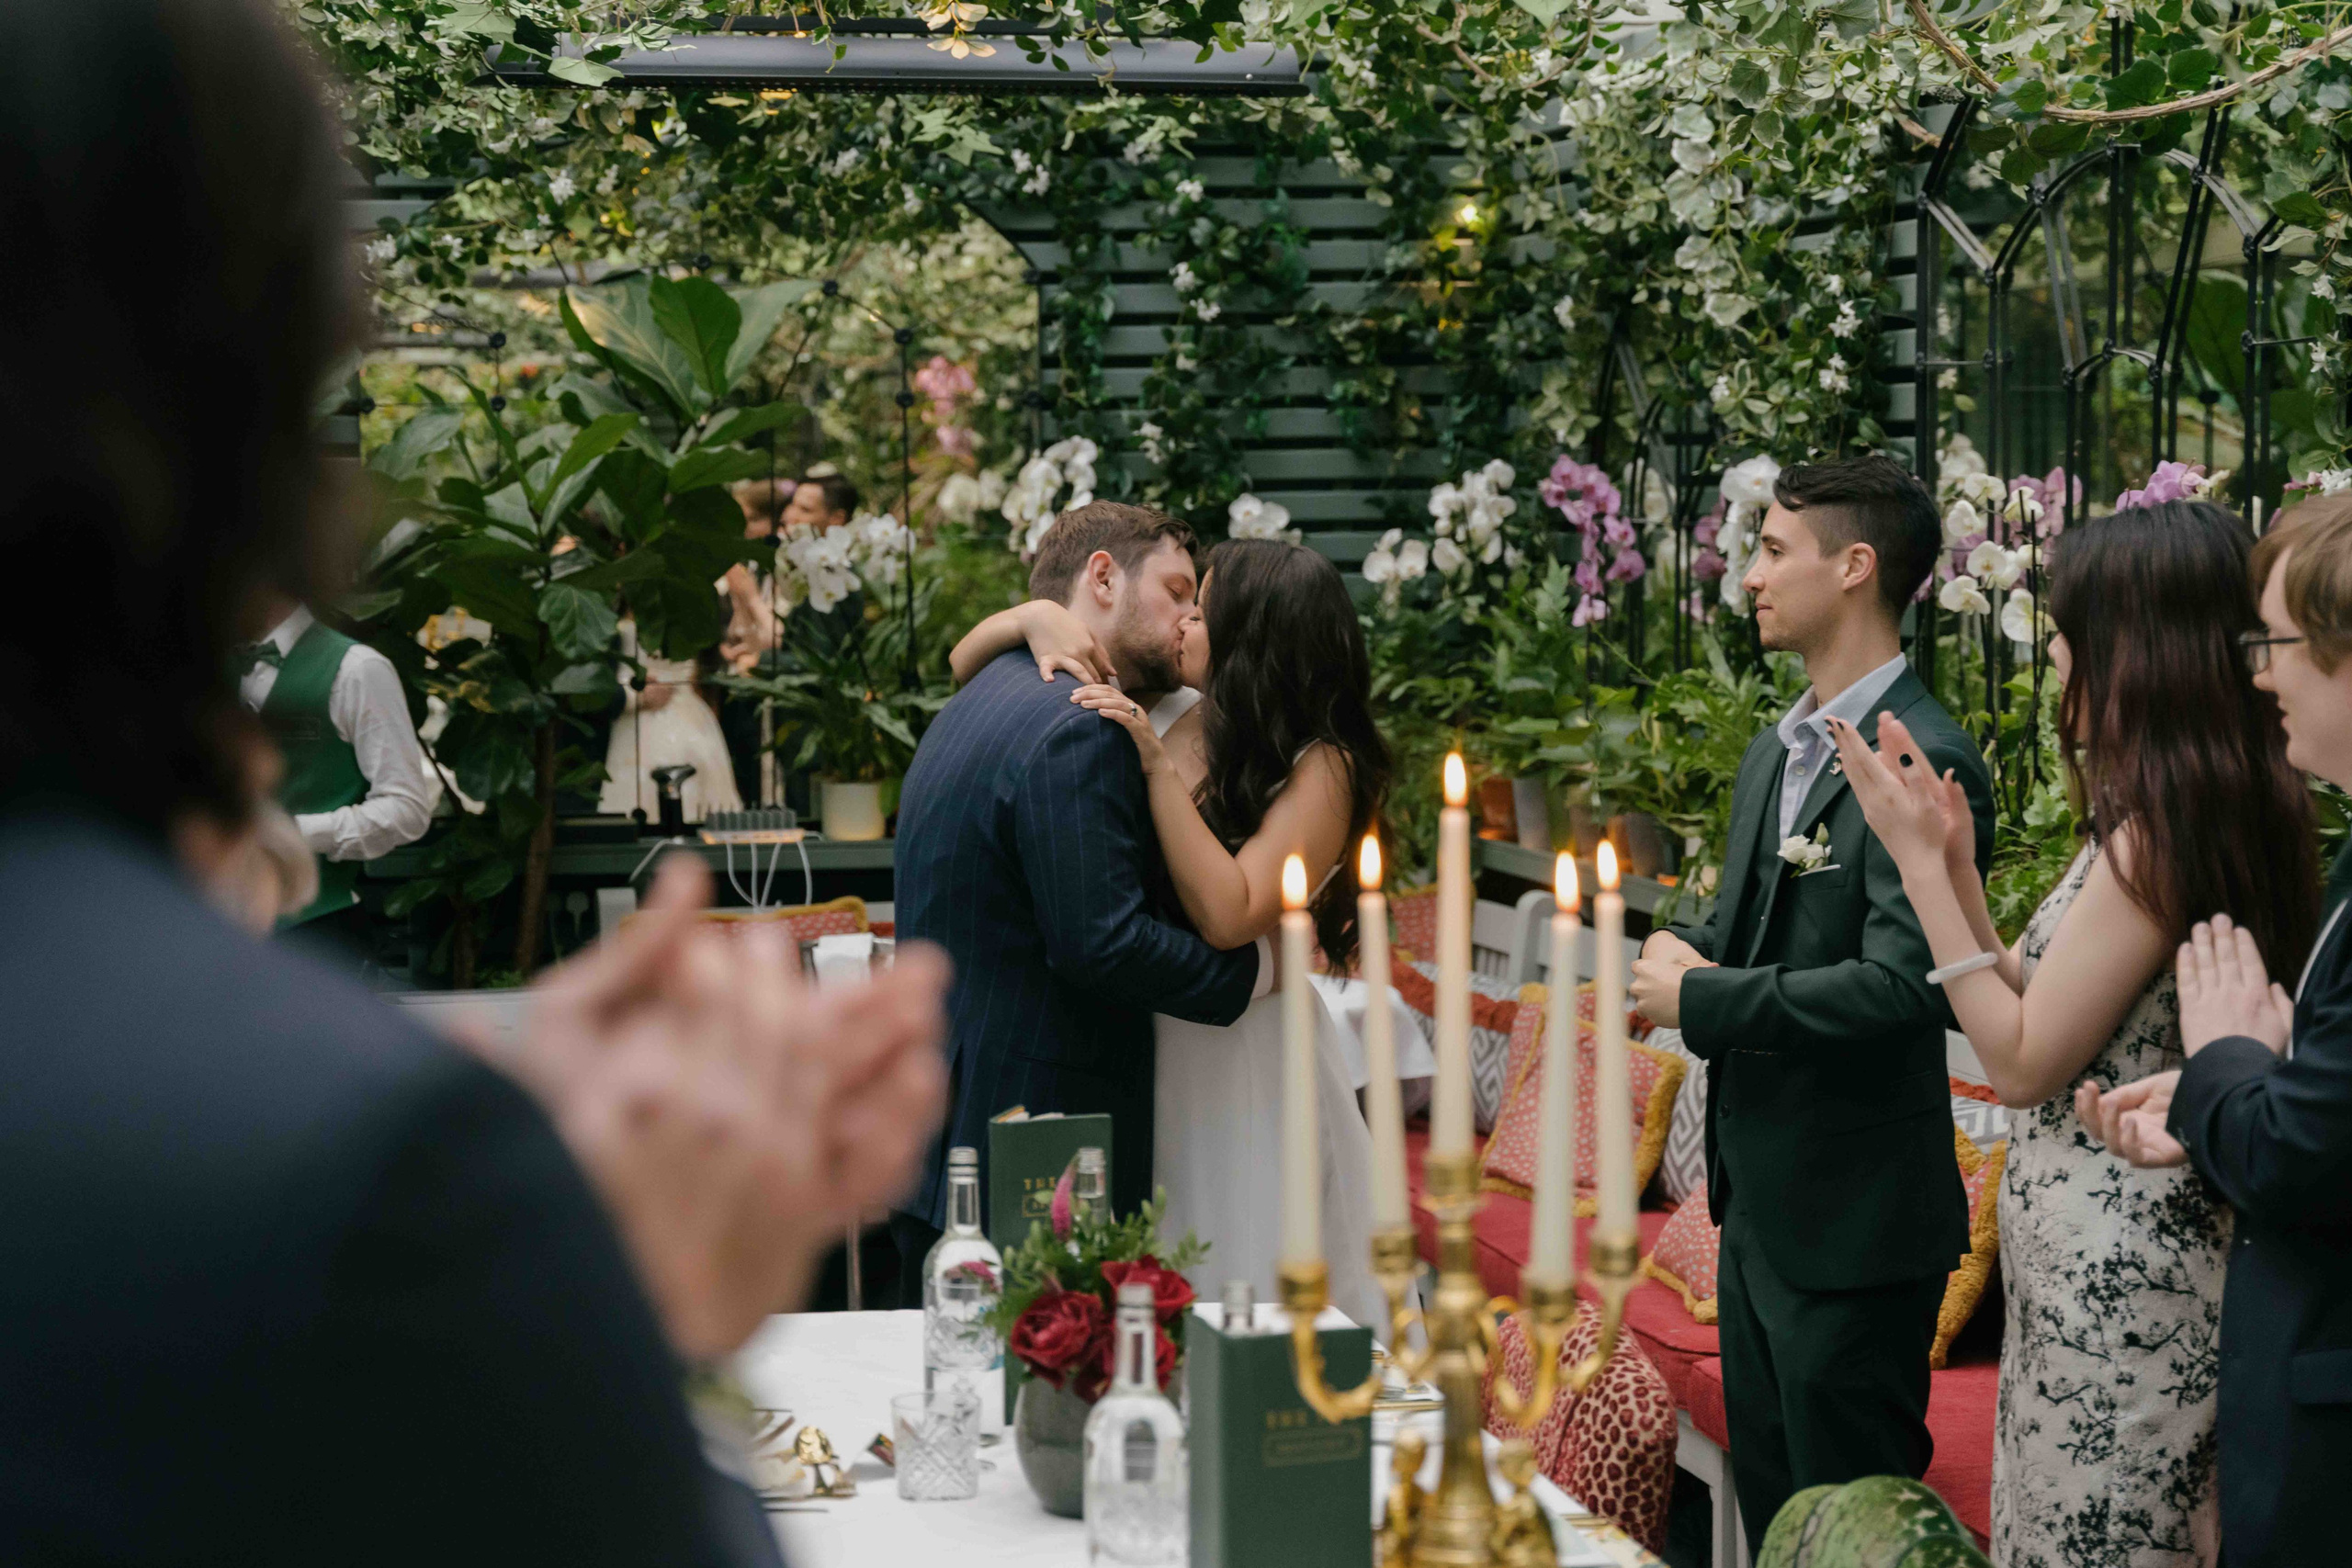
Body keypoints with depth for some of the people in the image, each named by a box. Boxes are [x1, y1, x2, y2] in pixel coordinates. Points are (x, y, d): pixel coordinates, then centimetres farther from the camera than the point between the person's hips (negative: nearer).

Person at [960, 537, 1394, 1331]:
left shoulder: (1320, 768, -13)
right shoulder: (1158, 711, 0)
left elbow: (1228, 916, -26)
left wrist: (1157, 766, -24)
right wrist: (1036, 617, -13)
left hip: (1243, 1068, -5)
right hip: (1138, 1053, 5)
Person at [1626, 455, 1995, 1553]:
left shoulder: (1925, 764, -19)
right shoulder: (1775, 753, 12)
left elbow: (1901, 985, -27)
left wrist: (1699, 1000, -19)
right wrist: (1680, 950, -2)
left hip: (1855, 1219, -9)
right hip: (1761, 1203, 9)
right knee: (1768, 1508, 19)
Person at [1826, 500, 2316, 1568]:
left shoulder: (2157, 836, -20)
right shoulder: (2215, 809, 10)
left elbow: (2023, 1060, -18)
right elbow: (2039, 1006, 9)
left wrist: (1919, 861, -13)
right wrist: (1954, 859, 3)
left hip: (2112, 1274, -10)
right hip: (2115, 1259, 10)